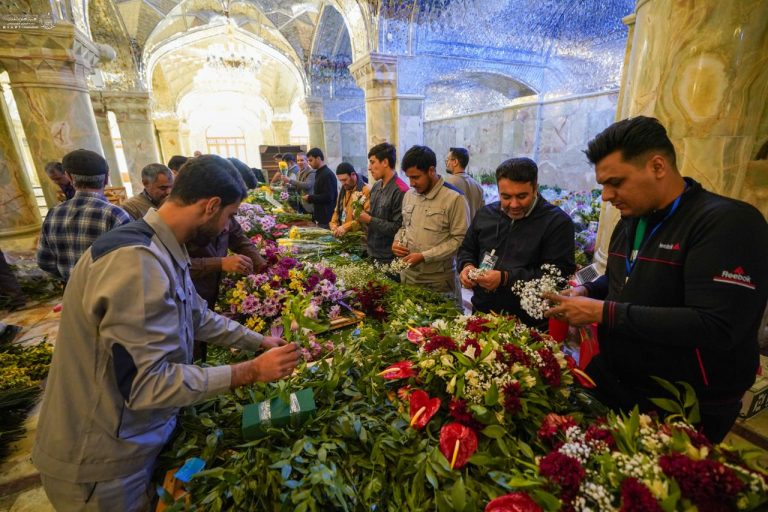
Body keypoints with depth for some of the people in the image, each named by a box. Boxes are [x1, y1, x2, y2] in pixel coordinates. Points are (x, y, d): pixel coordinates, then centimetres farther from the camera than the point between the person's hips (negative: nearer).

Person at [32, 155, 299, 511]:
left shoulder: (162, 251, 0)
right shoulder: (137, 261, -32)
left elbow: (198, 318, 9)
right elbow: (143, 384, -32)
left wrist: (260, 342, 9)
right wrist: (251, 372, -26)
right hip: (102, 460, -8)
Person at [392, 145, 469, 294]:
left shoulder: (454, 198, -13)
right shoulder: (409, 195, 7)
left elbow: (460, 239, -15)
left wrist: (424, 256, -19)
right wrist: (397, 242, -1)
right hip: (408, 274, 6)